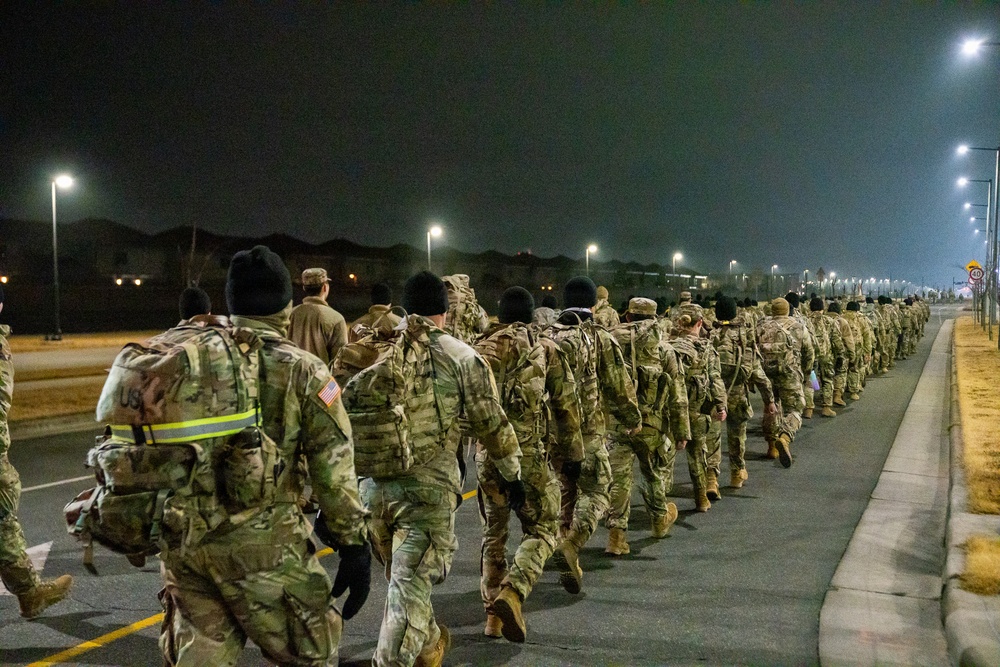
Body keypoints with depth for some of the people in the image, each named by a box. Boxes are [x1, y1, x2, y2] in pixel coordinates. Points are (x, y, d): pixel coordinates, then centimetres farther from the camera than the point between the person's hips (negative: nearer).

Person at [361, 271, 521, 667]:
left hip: (373, 485, 5)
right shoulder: (462, 358, -2)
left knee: (404, 579, 24)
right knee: (411, 587, 0)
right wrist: (512, 474, 17)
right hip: (428, 489, -5)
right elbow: (492, 426, 2)